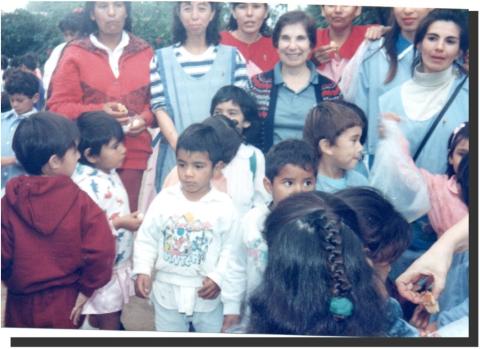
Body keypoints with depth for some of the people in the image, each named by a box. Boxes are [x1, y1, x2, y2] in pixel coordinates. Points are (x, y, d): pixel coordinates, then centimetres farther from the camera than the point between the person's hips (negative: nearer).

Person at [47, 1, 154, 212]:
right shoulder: (75, 54, 3)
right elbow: (58, 107, 0)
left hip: (134, 155, 2)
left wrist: (144, 118, -6)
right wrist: (98, 111, -14)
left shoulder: (145, 52, 10)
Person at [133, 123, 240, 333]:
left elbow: (231, 247, -7)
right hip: (168, 290, 1)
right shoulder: (164, 199, -7)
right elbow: (146, 239, -1)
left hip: (207, 293, -1)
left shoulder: (224, 206, -11)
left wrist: (218, 277, -16)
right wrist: (142, 270, -11)